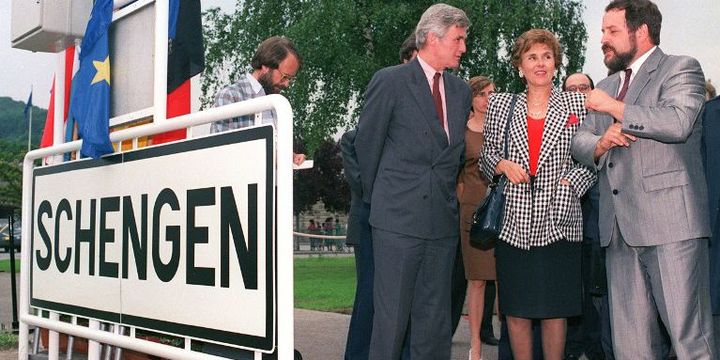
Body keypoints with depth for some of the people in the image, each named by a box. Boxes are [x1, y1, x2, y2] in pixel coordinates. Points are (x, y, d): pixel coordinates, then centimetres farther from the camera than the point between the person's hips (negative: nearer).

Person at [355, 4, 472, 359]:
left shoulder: (460, 90, 13)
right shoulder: (389, 81, -3)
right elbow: (366, 144, 3)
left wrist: (446, 193, 15)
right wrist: (376, 195, 10)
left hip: (442, 219, 5)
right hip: (398, 219, -5)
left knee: (435, 320, 9)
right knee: (391, 316, -1)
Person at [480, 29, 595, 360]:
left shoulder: (577, 104, 6)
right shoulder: (500, 105, 9)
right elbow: (486, 159, 14)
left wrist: (570, 183, -8)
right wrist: (503, 165, -6)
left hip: (558, 223, -1)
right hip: (513, 223, 1)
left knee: (554, 311, 4)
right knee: (516, 311, 5)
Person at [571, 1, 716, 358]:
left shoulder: (681, 69, 3)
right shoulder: (607, 85, 24)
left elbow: (677, 121, -16)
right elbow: (579, 141, 21)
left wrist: (614, 107, -7)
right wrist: (600, 143, -2)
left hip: (670, 222, -6)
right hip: (619, 229, 7)